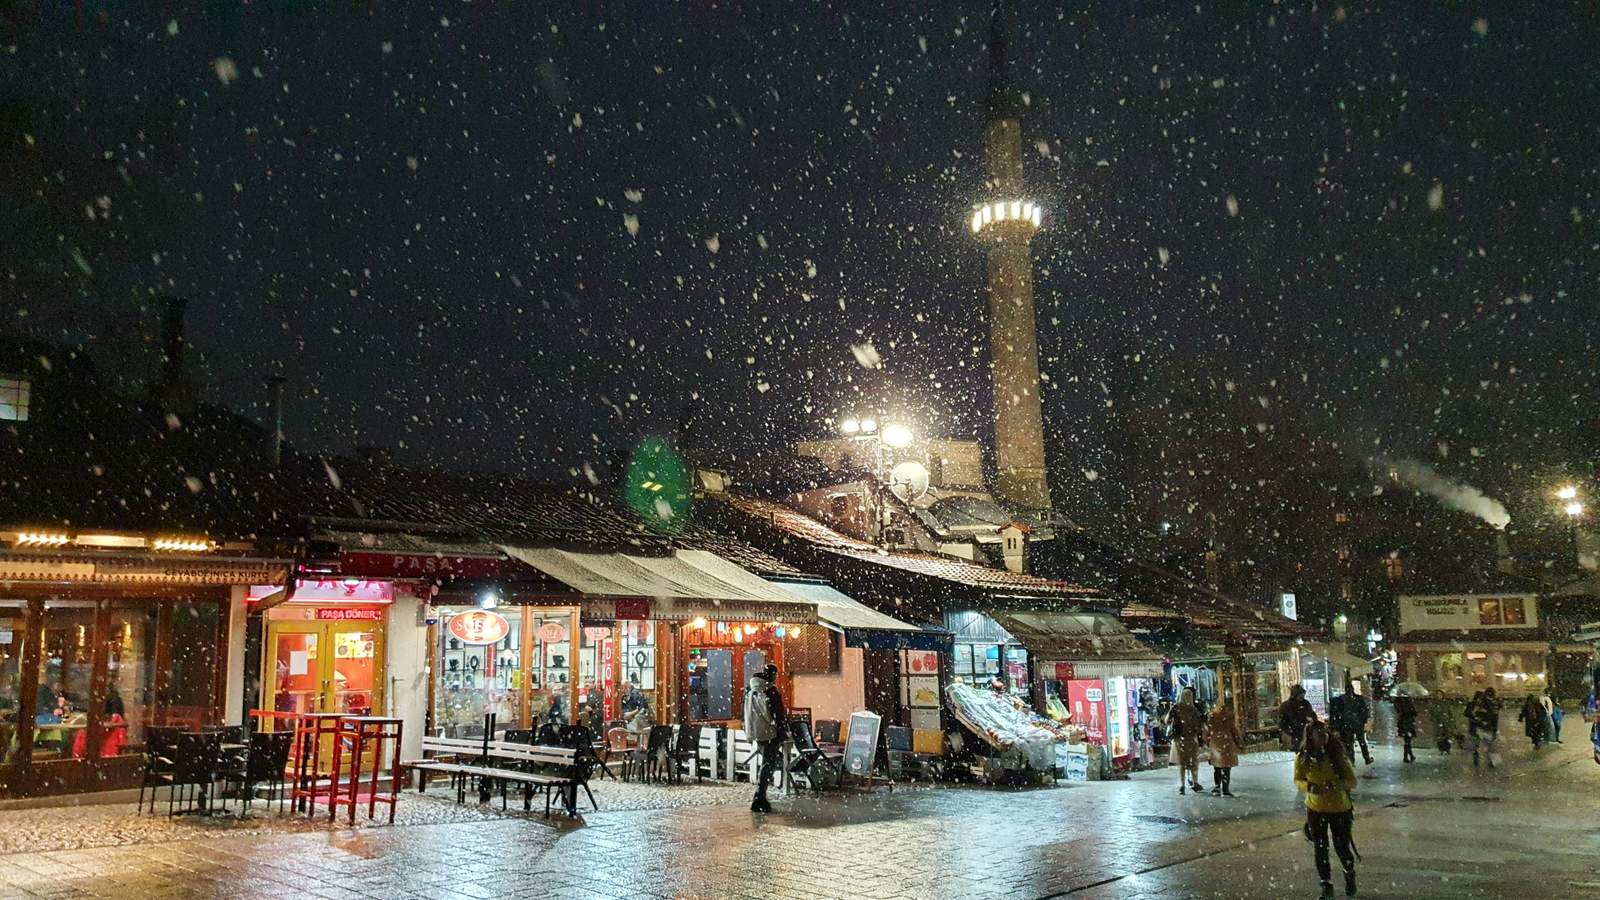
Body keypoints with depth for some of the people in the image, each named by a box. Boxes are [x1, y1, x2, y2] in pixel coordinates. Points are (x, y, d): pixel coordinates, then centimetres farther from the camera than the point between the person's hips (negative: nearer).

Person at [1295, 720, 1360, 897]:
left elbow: (1352, 782, -10)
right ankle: (1326, 885, 25)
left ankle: (1350, 876, 38)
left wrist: (1333, 785, -27)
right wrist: (1310, 787, -18)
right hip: (1315, 809, 1)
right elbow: (1298, 780, 3)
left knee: (1342, 846, 7)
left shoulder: (1338, 755, -14)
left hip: (1340, 809, -1)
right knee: (1320, 849, 7)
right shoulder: (1303, 758, -10)